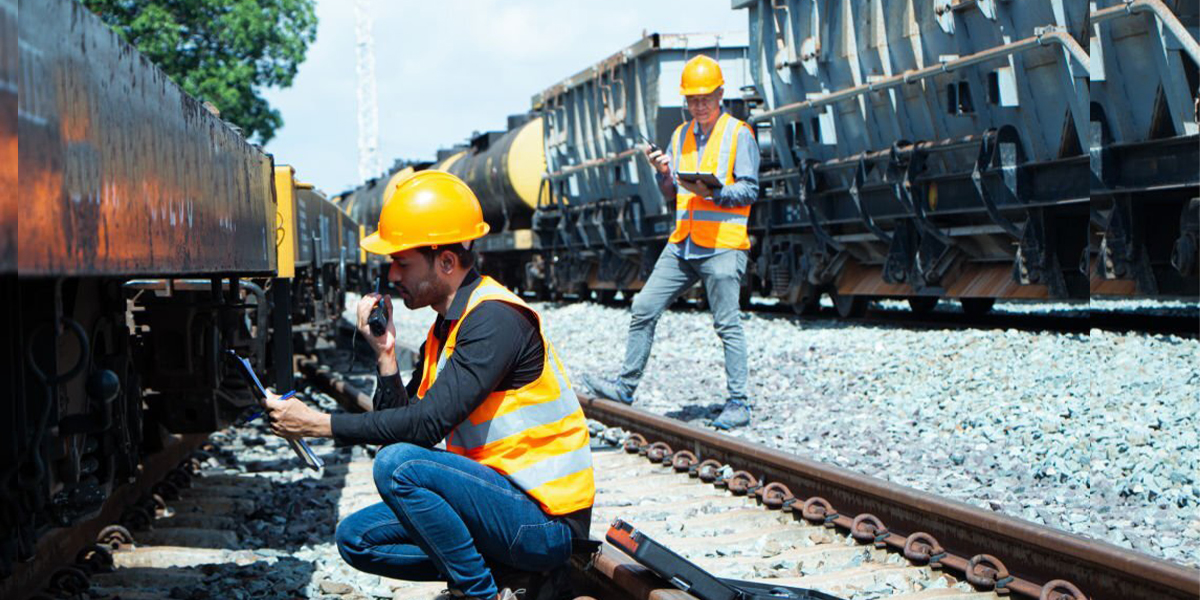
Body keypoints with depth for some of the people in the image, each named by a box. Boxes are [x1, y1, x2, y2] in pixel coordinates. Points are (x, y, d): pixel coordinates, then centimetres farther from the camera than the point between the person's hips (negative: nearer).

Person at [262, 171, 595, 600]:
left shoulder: (494, 319, -18)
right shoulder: (446, 327, 12)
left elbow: (426, 425, -24)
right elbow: (400, 417, 8)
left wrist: (318, 423, -19)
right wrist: (384, 353, -5)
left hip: (545, 521, -10)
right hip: (502, 499, 10)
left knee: (399, 464, -26)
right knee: (356, 537, 8)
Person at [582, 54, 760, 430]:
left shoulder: (738, 134, -1)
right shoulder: (680, 136, 16)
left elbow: (749, 190, -7)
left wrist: (711, 192, -22)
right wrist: (664, 174, -4)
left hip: (723, 246, -6)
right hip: (682, 243, 6)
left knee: (727, 325, -4)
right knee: (644, 308, 3)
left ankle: (739, 404, 3)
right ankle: (626, 386, 11)